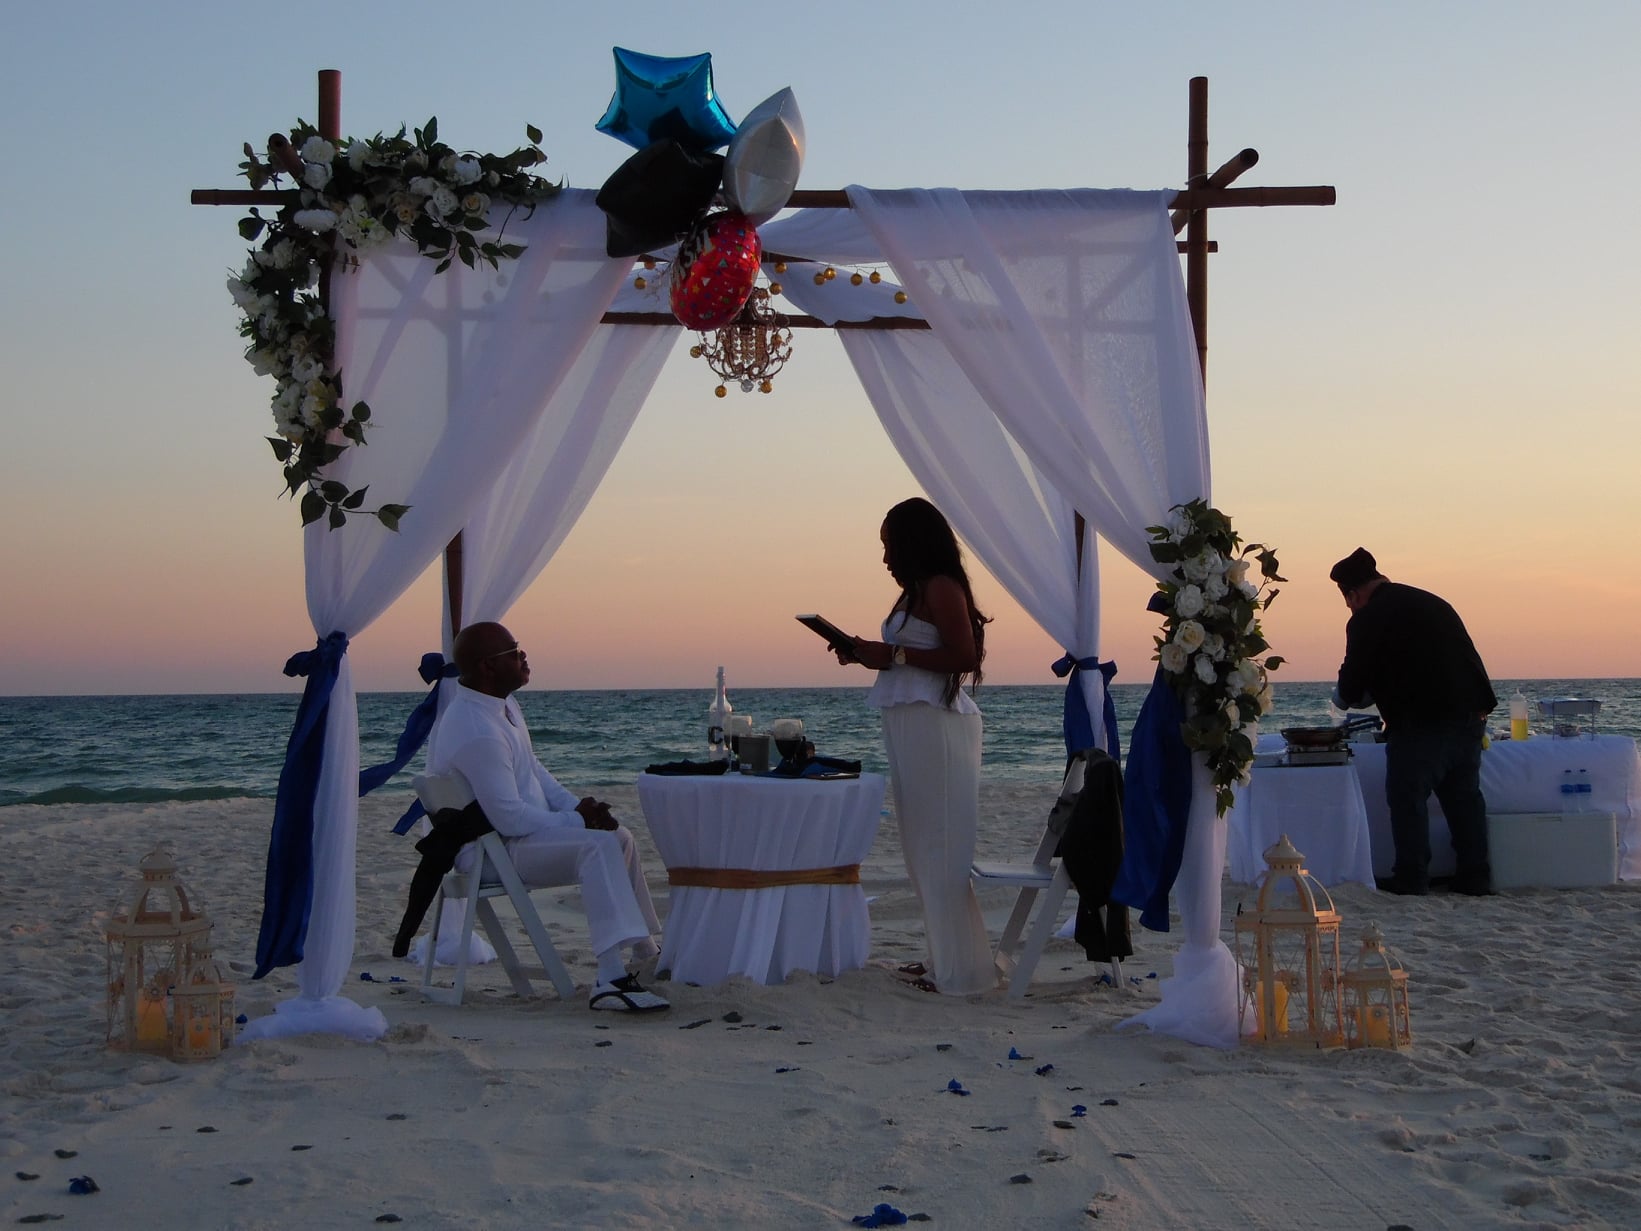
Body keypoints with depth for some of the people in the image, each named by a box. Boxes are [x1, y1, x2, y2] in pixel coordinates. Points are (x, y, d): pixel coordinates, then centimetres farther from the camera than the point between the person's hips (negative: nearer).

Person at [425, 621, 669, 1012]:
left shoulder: (503, 706, 7)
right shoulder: (476, 733, -27)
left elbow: (534, 770, 16)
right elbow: (509, 818, -29)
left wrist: (579, 807, 0)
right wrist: (576, 820, -18)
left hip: (513, 832, 11)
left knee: (619, 836, 13)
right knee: (597, 844, -28)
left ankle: (646, 954, 22)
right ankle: (611, 980, -36)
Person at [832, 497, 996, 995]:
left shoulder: (941, 587, -10)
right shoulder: (919, 591, 19)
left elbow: (964, 657, -19)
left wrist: (892, 654, -16)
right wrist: (868, 655, 13)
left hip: (935, 727, -10)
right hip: (912, 725, 10)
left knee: (940, 846, -7)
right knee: (924, 845, 11)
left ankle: (962, 969, -3)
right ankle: (943, 957, 17)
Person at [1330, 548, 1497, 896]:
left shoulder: (1367, 620, -5)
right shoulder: (1431, 602, 18)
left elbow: (1350, 690, -2)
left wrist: (1343, 697, 19)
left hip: (1421, 723, -7)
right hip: (1470, 713, 8)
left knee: (1408, 797, 3)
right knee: (1464, 795, 14)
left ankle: (1411, 877, 4)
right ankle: (1475, 876, 16)